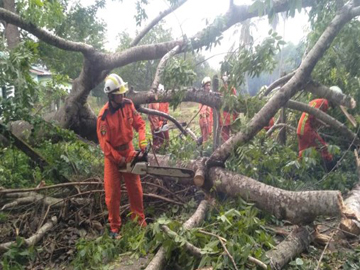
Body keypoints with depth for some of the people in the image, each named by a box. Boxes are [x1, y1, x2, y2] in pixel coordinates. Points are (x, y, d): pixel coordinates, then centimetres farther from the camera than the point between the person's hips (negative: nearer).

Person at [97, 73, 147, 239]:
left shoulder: (128, 104, -9)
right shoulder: (104, 116, -22)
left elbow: (139, 123, -2)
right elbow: (104, 143, -18)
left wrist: (142, 141, -18)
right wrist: (118, 160, -16)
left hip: (128, 151, 4)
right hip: (112, 156, -4)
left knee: (136, 189, 10)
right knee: (112, 193, 3)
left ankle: (139, 220, 26)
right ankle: (114, 227, 18)